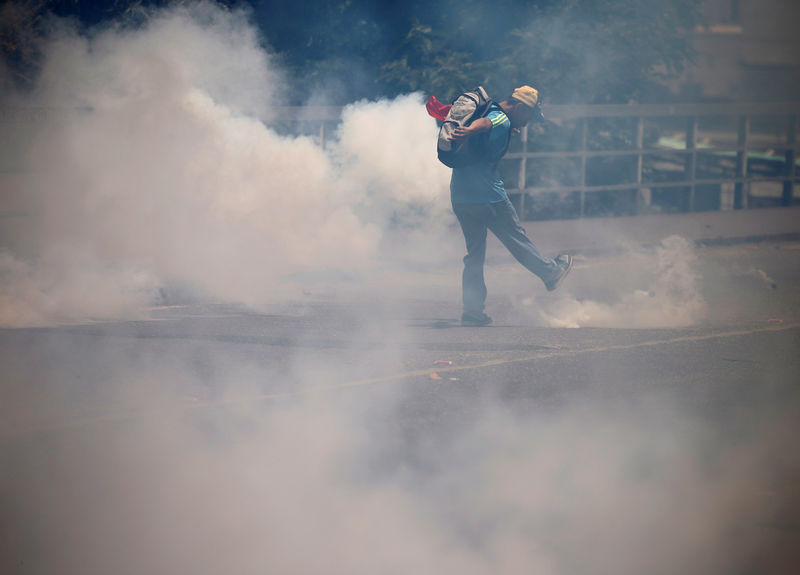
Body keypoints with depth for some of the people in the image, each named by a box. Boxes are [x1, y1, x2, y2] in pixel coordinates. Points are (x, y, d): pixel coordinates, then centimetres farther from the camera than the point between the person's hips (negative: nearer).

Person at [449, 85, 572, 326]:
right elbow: (484, 123, -35)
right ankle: (551, 272, 30)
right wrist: (469, 131, -55)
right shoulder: (502, 121, -12)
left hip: (459, 196, 8)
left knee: (474, 252, 11)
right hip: (487, 195, -8)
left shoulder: (490, 112, 15)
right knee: (517, 238, 11)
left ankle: (472, 310, 8)